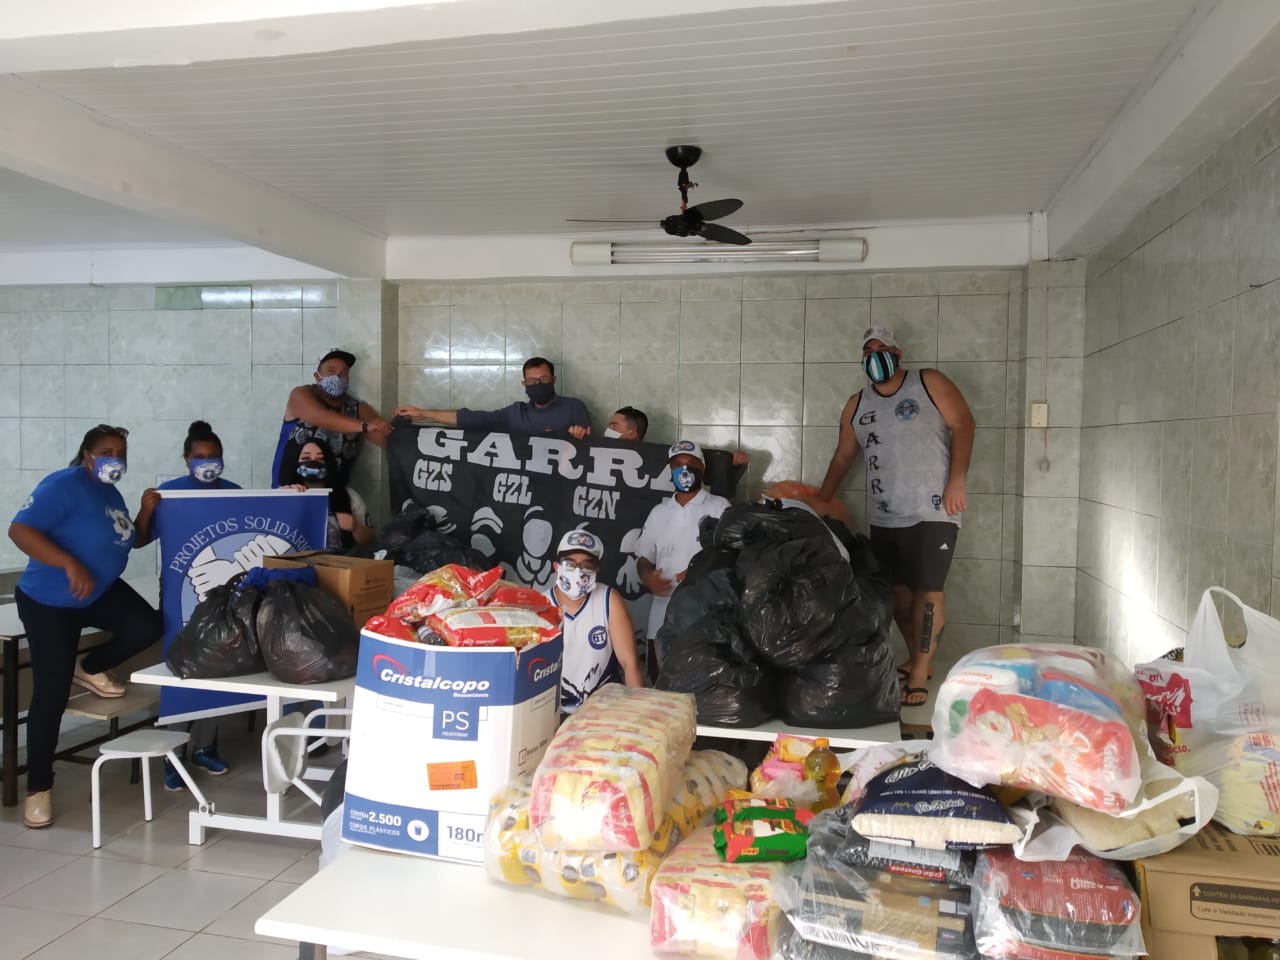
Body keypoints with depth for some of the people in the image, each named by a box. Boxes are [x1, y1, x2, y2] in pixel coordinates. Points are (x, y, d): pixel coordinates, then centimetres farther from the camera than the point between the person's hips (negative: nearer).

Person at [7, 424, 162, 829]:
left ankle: (89, 669, 14)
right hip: (50, 602, -7)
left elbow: (127, 539, 15)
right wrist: (71, 565, -37)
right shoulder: (64, 485, -21)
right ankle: (38, 787, 12)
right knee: (51, 695, -5)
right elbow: (20, 530, -30)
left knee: (148, 626, -17)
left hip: (101, 592, 7)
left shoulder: (111, 493, 6)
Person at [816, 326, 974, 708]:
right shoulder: (857, 405, 14)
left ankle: (920, 675, 0)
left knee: (926, 591, -6)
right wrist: (819, 503, 16)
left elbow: (963, 424, -4)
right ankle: (915, 658, 27)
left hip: (932, 512, -5)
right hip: (884, 518, 5)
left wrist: (956, 480, -14)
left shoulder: (929, 383, 2)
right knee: (896, 590, 9)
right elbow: (842, 456, 19)